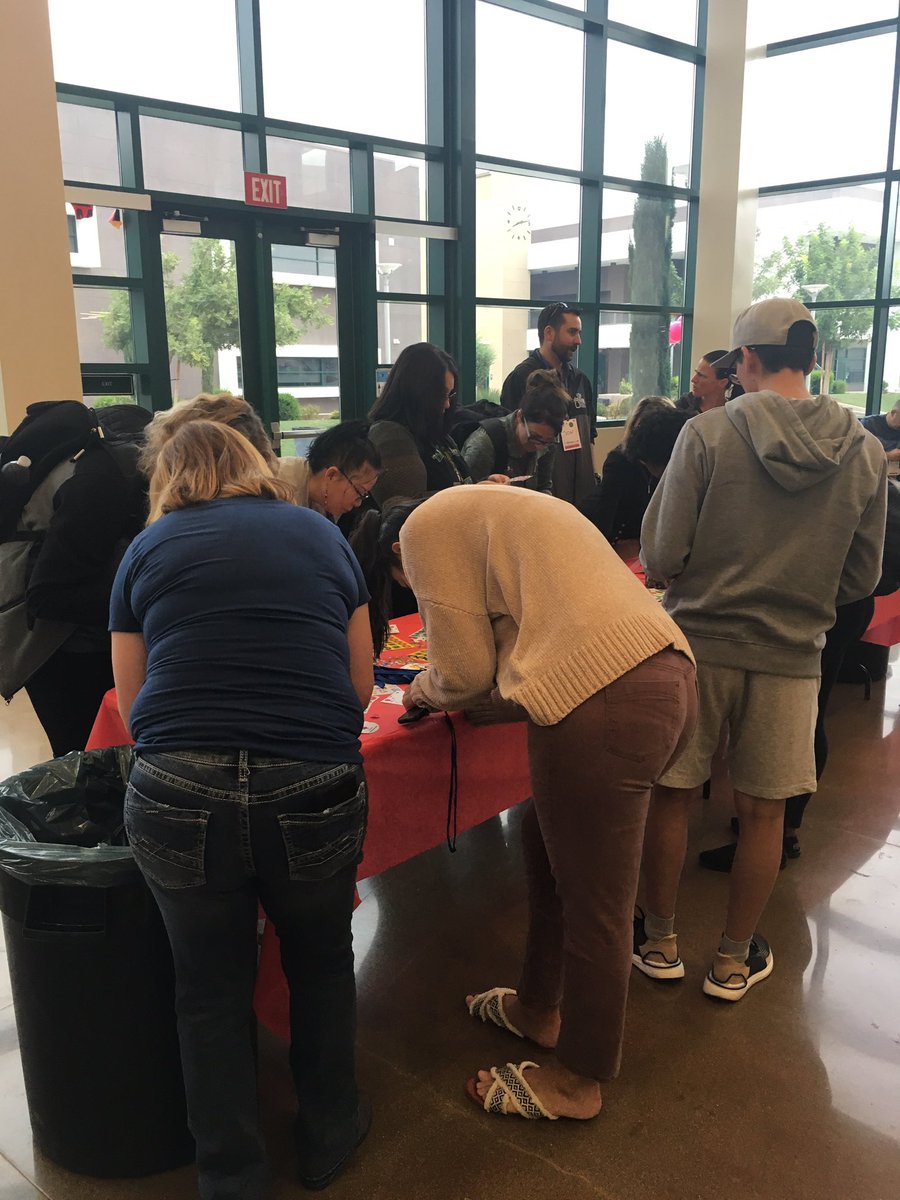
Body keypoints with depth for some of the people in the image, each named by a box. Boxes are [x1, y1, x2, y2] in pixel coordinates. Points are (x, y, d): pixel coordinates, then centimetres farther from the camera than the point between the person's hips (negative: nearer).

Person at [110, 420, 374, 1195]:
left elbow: (132, 703, 13)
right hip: (315, 792, 1)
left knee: (212, 989, 23)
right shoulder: (320, 533, 15)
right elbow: (360, 685, 16)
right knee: (321, 962, 27)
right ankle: (328, 1135, 47)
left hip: (178, 798, 0)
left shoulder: (149, 548, 12)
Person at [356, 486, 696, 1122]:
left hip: (604, 701, -10)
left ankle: (577, 1079, 27)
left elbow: (464, 670, 0)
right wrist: (459, 700, 29)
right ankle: (539, 1006, 44)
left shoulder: (424, 526, 4)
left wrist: (420, 692, 20)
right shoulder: (493, 509, 30)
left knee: (592, 902, 7)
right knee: (548, 842, 25)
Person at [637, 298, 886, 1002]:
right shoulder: (865, 453, -2)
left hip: (699, 640, -2)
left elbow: (660, 557, -12)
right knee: (763, 813, 14)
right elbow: (862, 578, 4)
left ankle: (660, 941, 30)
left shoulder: (708, 434, -12)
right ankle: (734, 959, 30)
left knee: (671, 797, 14)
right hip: (791, 655, 2)